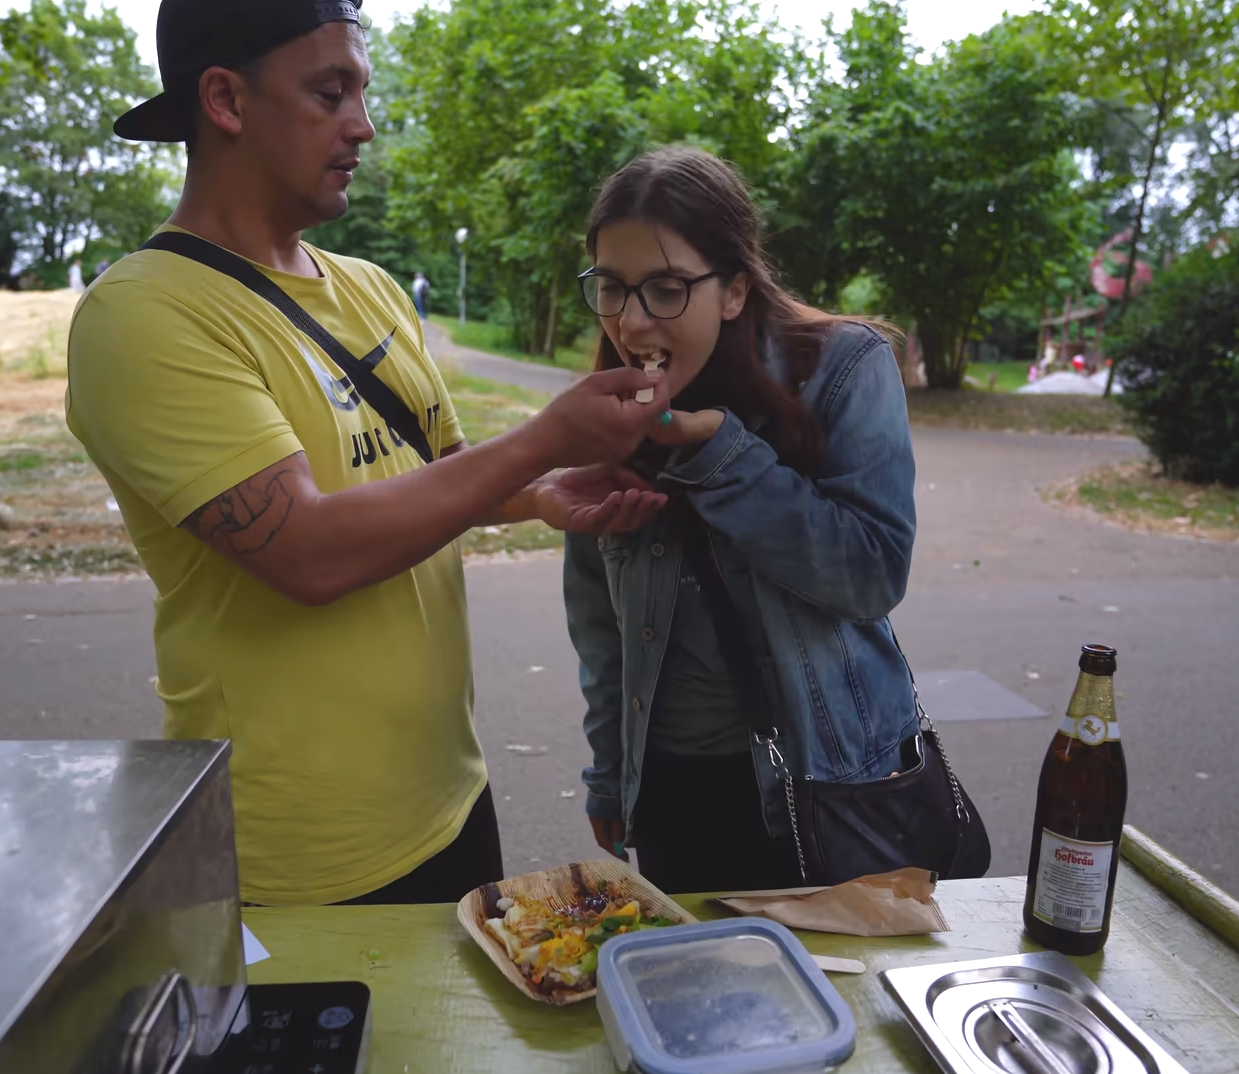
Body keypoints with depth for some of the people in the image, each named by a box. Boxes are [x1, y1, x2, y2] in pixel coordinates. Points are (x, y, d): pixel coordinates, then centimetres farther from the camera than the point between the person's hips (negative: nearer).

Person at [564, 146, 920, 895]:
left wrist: (719, 450, -25)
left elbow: (878, 573, -18)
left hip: (832, 773, -3)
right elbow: (596, 613, 5)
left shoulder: (845, 366, -12)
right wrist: (609, 776, 9)